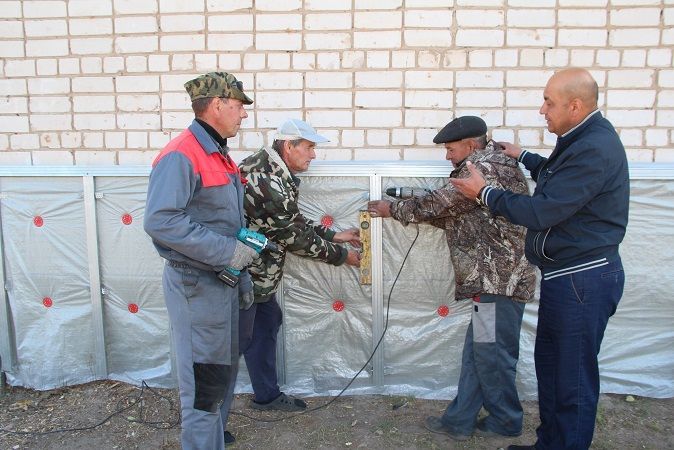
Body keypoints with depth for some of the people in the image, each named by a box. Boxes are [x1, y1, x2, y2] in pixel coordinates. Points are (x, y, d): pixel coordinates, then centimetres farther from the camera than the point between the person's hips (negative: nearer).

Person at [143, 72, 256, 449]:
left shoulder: (220, 156, 13)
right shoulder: (180, 156, -17)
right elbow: (159, 221, -27)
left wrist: (243, 273, 18)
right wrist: (227, 251, -24)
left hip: (224, 280, 10)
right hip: (197, 285, -9)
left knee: (225, 371, 21)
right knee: (205, 382, 0)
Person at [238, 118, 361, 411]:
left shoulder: (273, 171, 6)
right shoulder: (269, 181, -27)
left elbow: (295, 222, 13)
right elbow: (296, 237, -19)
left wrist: (334, 236, 10)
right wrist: (342, 255, -7)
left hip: (257, 273, 10)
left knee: (268, 322, 17)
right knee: (237, 340, 2)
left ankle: (267, 395, 31)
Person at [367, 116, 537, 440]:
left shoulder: (484, 168, -14)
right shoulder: (495, 166, 19)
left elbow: (440, 204, -12)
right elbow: (456, 217, 19)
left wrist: (394, 209, 2)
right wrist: (409, 208, 13)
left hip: (499, 279, -11)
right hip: (498, 278, 11)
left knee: (492, 355, 3)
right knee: (477, 352, 14)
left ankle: (505, 422, 22)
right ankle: (459, 421, 24)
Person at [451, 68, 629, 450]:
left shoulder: (594, 149, -22)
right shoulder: (584, 139, 10)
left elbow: (542, 211, -25)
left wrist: (484, 193, -13)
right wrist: (523, 157, 23)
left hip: (582, 279, -11)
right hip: (566, 275, 11)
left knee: (574, 376, 4)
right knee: (549, 362, 19)